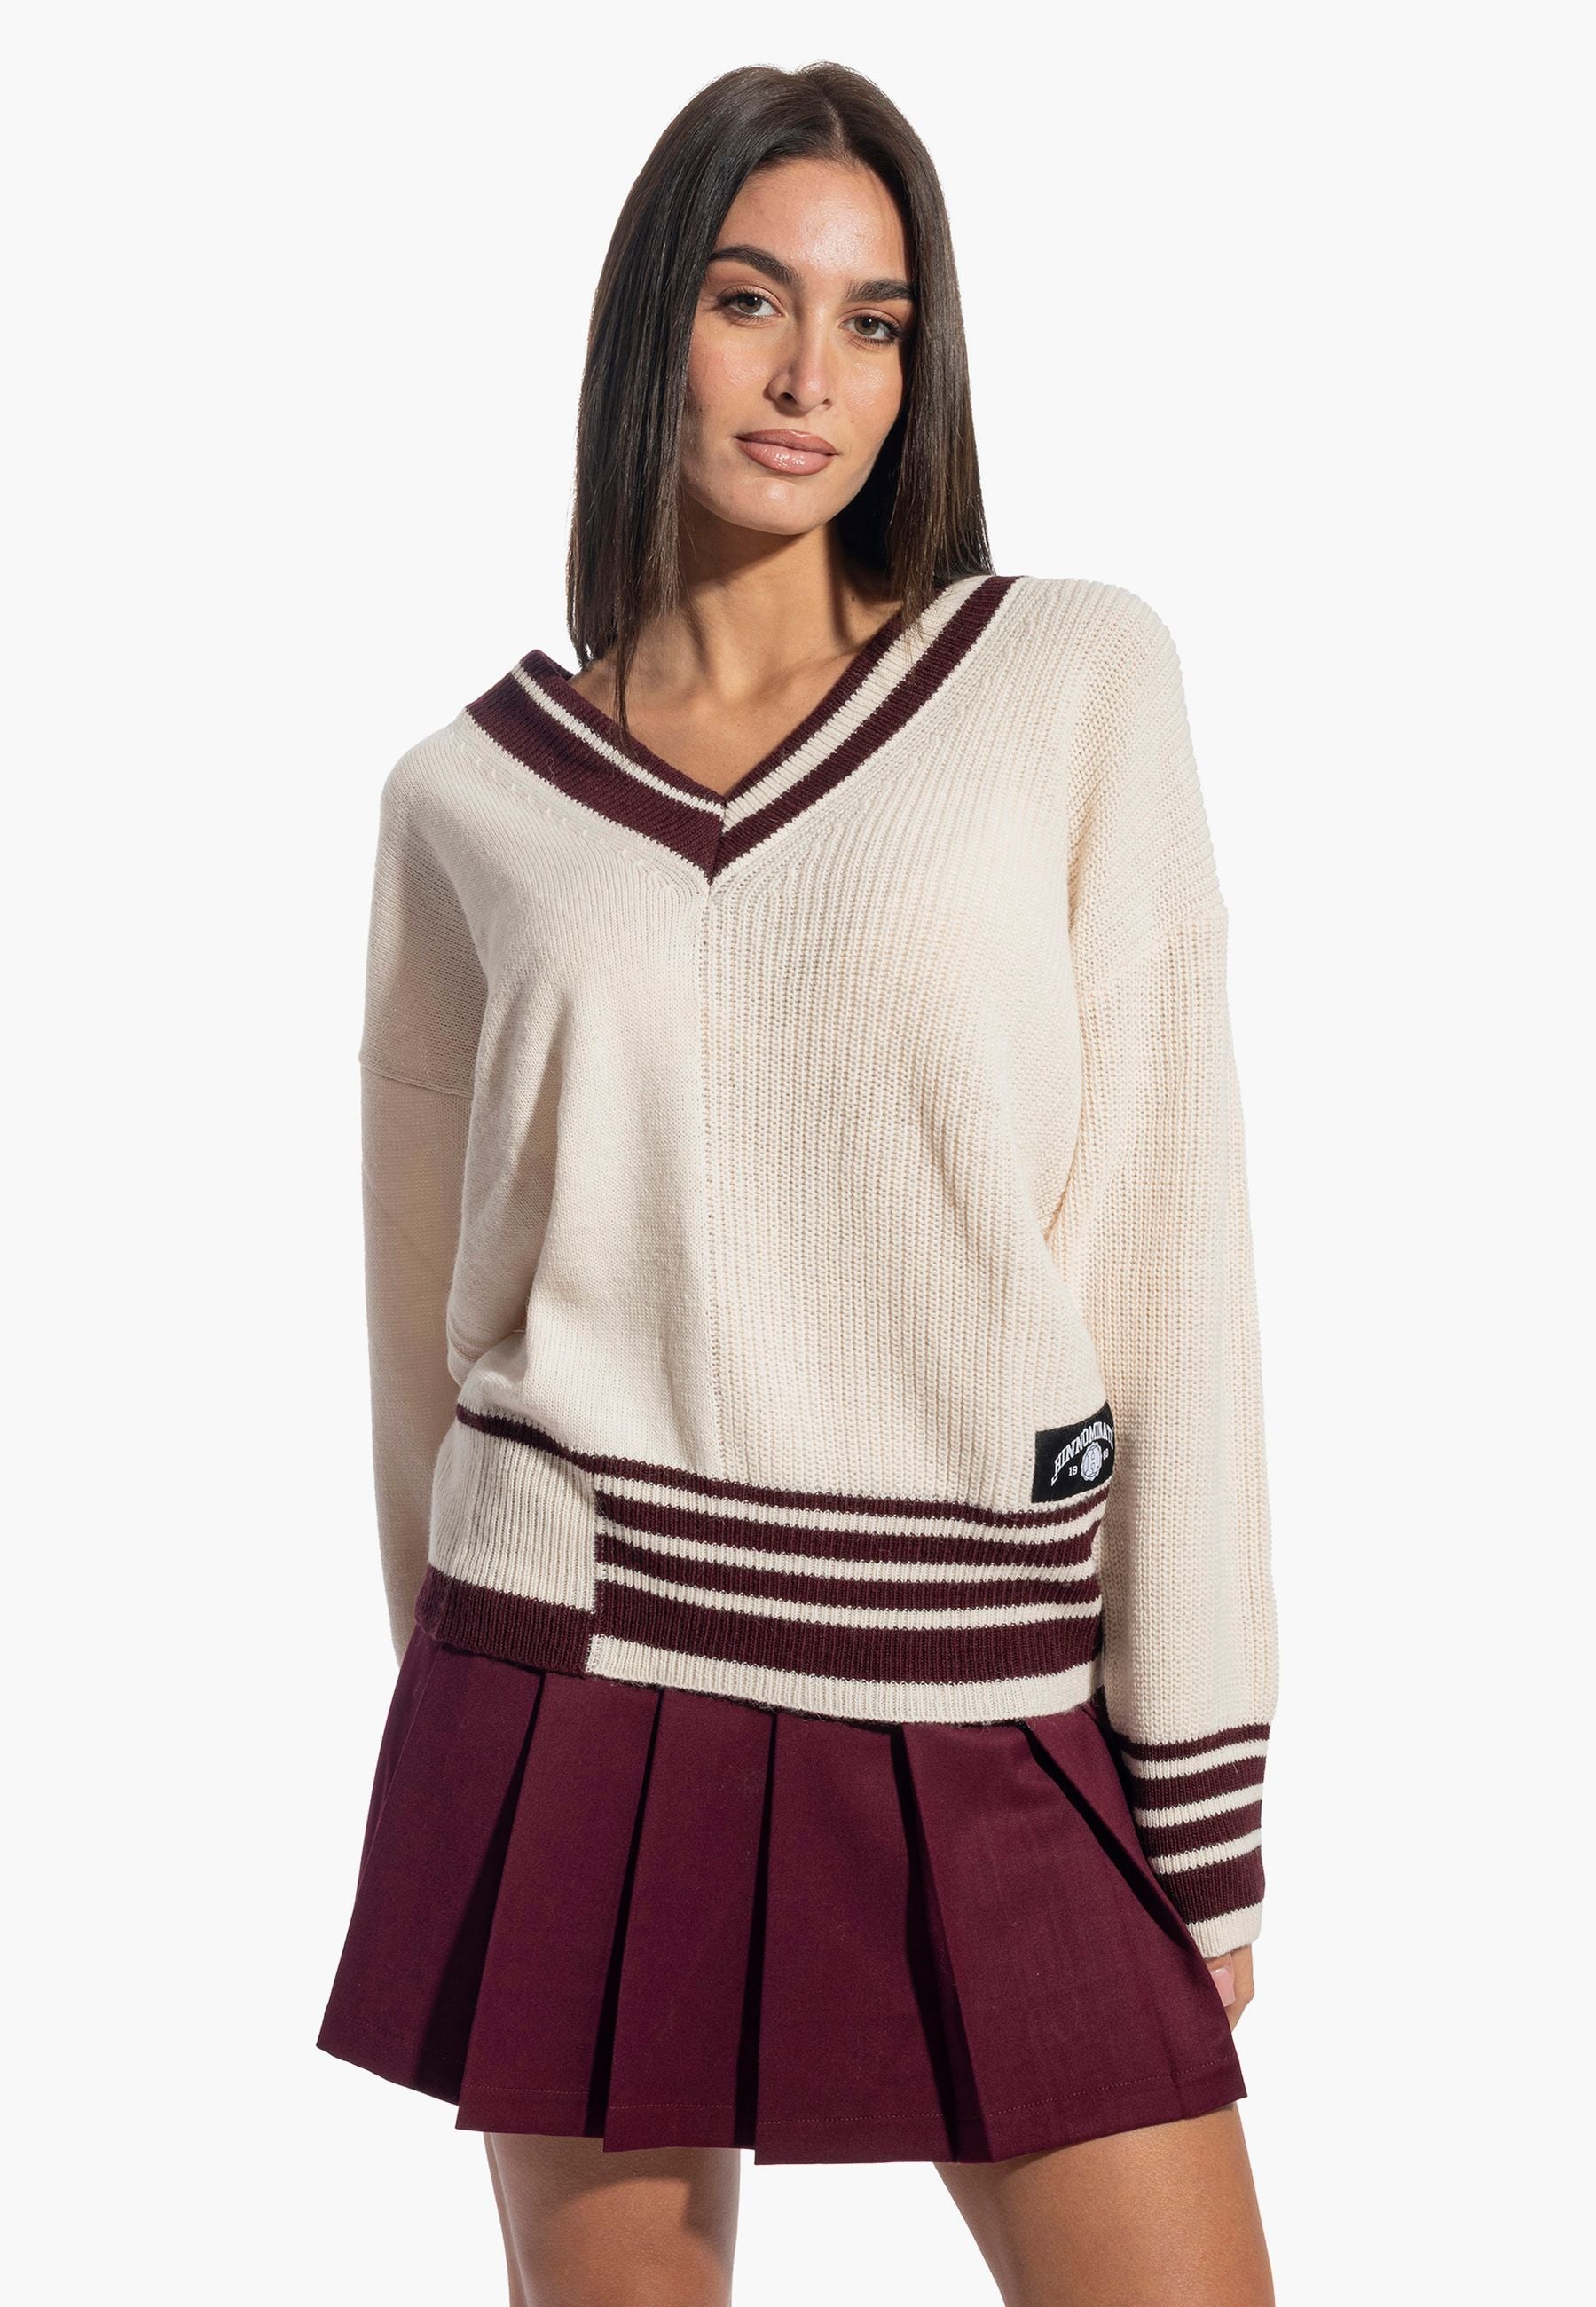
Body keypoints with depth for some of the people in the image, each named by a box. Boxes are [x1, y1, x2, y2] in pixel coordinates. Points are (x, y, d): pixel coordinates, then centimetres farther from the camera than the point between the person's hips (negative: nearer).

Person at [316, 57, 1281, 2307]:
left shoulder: (1077, 680, 0)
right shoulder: (468, 800, 5)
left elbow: (1169, 1246, -3)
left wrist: (1207, 1806, -5)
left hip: (990, 1728, -1)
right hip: (588, 1695, 1)